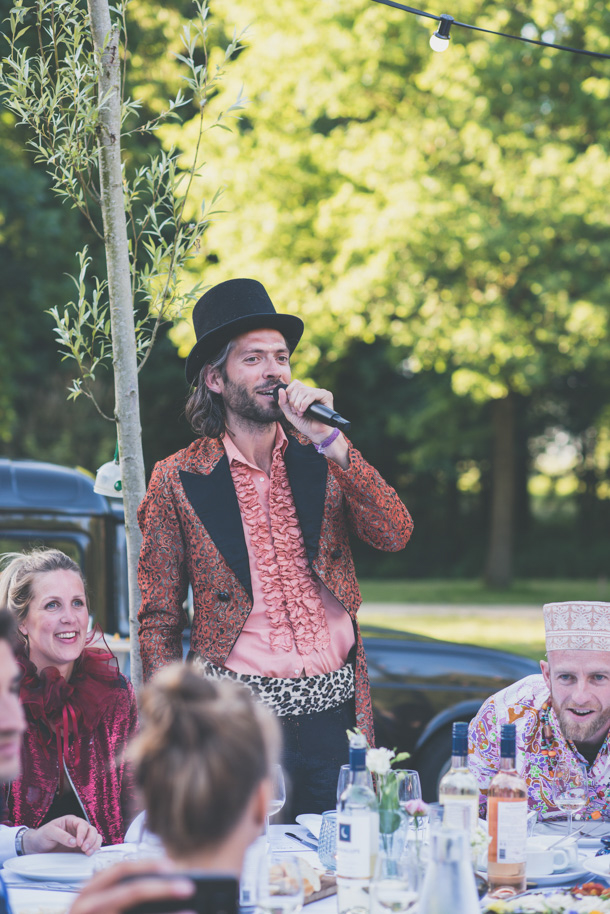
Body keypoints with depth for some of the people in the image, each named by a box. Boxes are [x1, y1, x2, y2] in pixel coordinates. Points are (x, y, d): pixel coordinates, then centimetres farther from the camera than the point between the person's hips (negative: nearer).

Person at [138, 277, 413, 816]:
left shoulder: (322, 461, 8)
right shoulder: (177, 481, 1)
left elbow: (394, 535, -7)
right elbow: (159, 620, 4)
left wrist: (329, 438, -13)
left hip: (333, 706, 2)